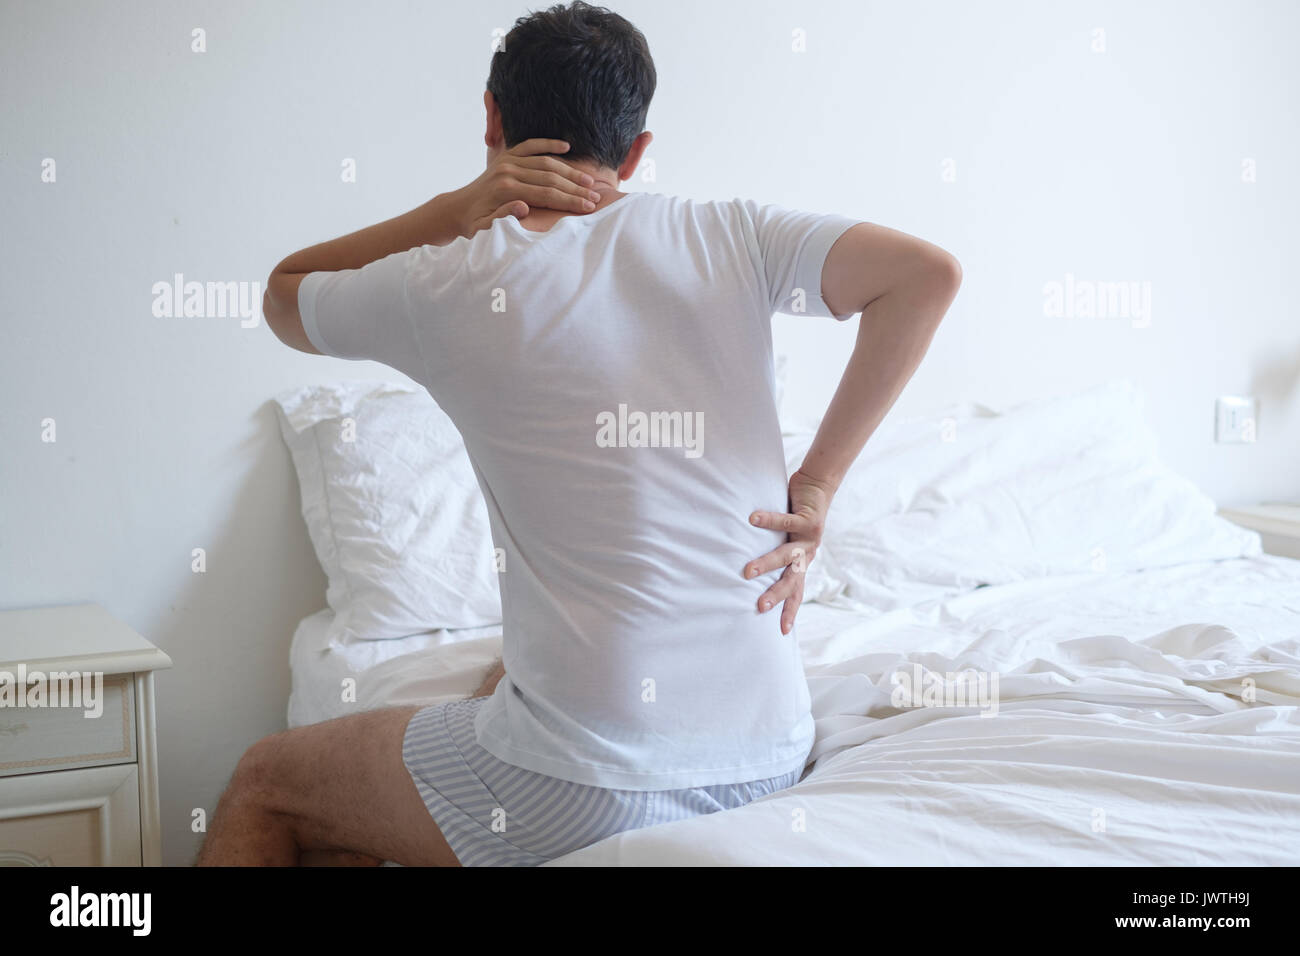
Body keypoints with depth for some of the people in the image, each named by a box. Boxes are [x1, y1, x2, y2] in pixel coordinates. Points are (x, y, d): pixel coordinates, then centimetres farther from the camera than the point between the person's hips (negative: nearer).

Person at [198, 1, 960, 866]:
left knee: (263, 783, 19)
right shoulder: (724, 235, 1)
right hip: (772, 754, 6)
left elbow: (283, 294, 13)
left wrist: (454, 209, 2)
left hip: (594, 789, -5)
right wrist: (818, 484, -2)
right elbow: (929, 271, -6)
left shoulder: (454, 283, -6)